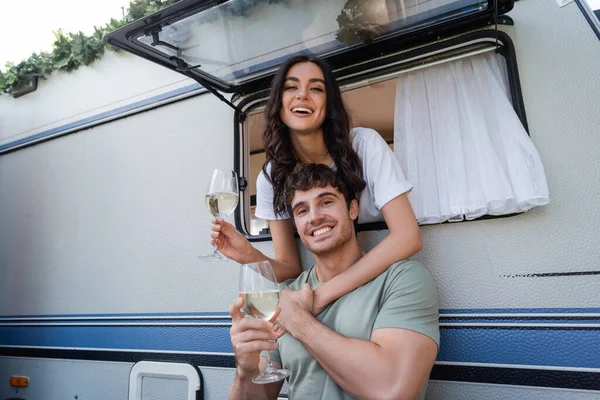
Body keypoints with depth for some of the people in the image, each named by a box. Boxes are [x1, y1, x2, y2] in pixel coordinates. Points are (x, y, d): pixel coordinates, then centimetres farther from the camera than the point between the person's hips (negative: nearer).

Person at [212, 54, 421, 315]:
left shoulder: (365, 144, -18)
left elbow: (408, 237, -25)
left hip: (385, 273, -1)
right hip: (324, 280, 2)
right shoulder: (270, 177, -10)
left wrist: (323, 294, -30)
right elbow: (292, 267, -7)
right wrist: (250, 256, -28)